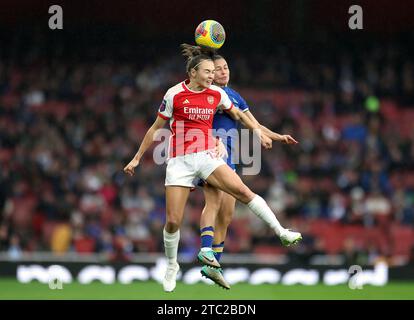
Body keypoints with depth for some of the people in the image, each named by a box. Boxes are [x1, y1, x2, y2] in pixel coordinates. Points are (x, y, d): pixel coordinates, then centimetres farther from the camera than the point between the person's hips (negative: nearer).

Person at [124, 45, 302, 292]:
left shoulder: (216, 93, 3)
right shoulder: (175, 94, -5)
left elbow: (236, 113, 25)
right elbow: (156, 129, 6)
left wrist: (258, 131, 25)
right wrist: (137, 158, 9)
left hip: (207, 157, 2)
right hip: (180, 161, -2)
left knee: (242, 191, -22)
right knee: (173, 222, -5)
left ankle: (282, 232, -19)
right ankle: (172, 265, 20)